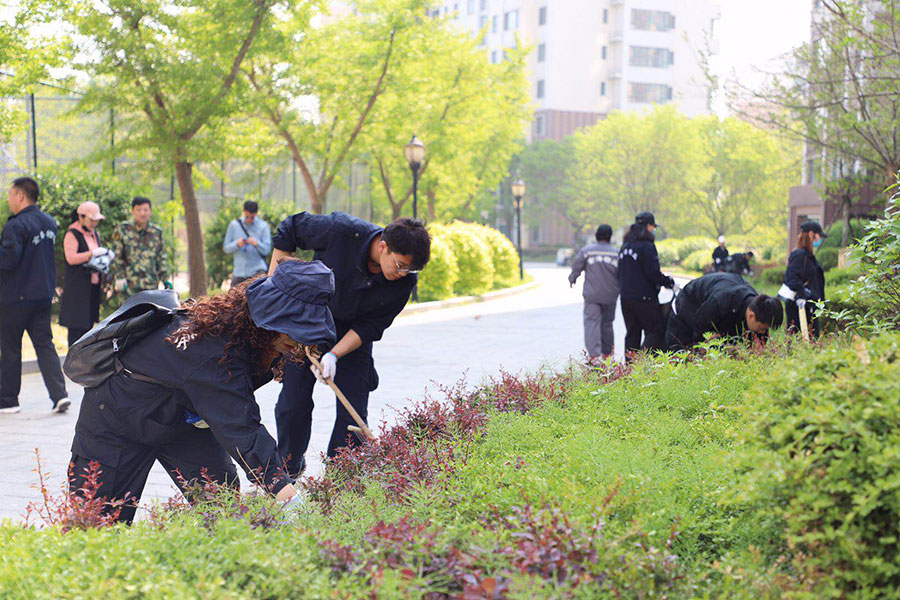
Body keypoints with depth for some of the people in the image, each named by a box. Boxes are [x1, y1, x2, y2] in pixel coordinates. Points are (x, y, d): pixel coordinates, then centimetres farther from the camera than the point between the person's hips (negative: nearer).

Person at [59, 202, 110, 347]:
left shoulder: (95, 234, 16)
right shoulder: (72, 235, -8)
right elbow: (71, 258, -21)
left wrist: (107, 255, 5)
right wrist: (93, 253, -23)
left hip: (92, 286, 8)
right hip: (77, 286, -8)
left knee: (88, 324, 7)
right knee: (76, 326, -8)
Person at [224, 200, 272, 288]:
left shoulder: (263, 226, 3)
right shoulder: (234, 225, 7)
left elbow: (267, 250, -3)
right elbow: (226, 248, 6)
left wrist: (257, 244, -24)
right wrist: (237, 244, -15)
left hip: (257, 270, -2)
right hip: (239, 271, 3)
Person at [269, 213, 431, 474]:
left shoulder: (404, 282, -23)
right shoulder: (341, 230, -31)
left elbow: (370, 326, -17)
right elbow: (289, 229, -13)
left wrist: (334, 355, -30)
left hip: (353, 334, 1)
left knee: (353, 409, -5)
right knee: (294, 401, 1)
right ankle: (288, 470, 22)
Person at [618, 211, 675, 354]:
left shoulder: (625, 246, 13)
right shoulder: (647, 246, -13)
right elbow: (653, 273, -15)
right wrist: (669, 282, -3)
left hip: (625, 297, 8)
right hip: (644, 297, -8)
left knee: (632, 333, 13)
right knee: (655, 331, -3)